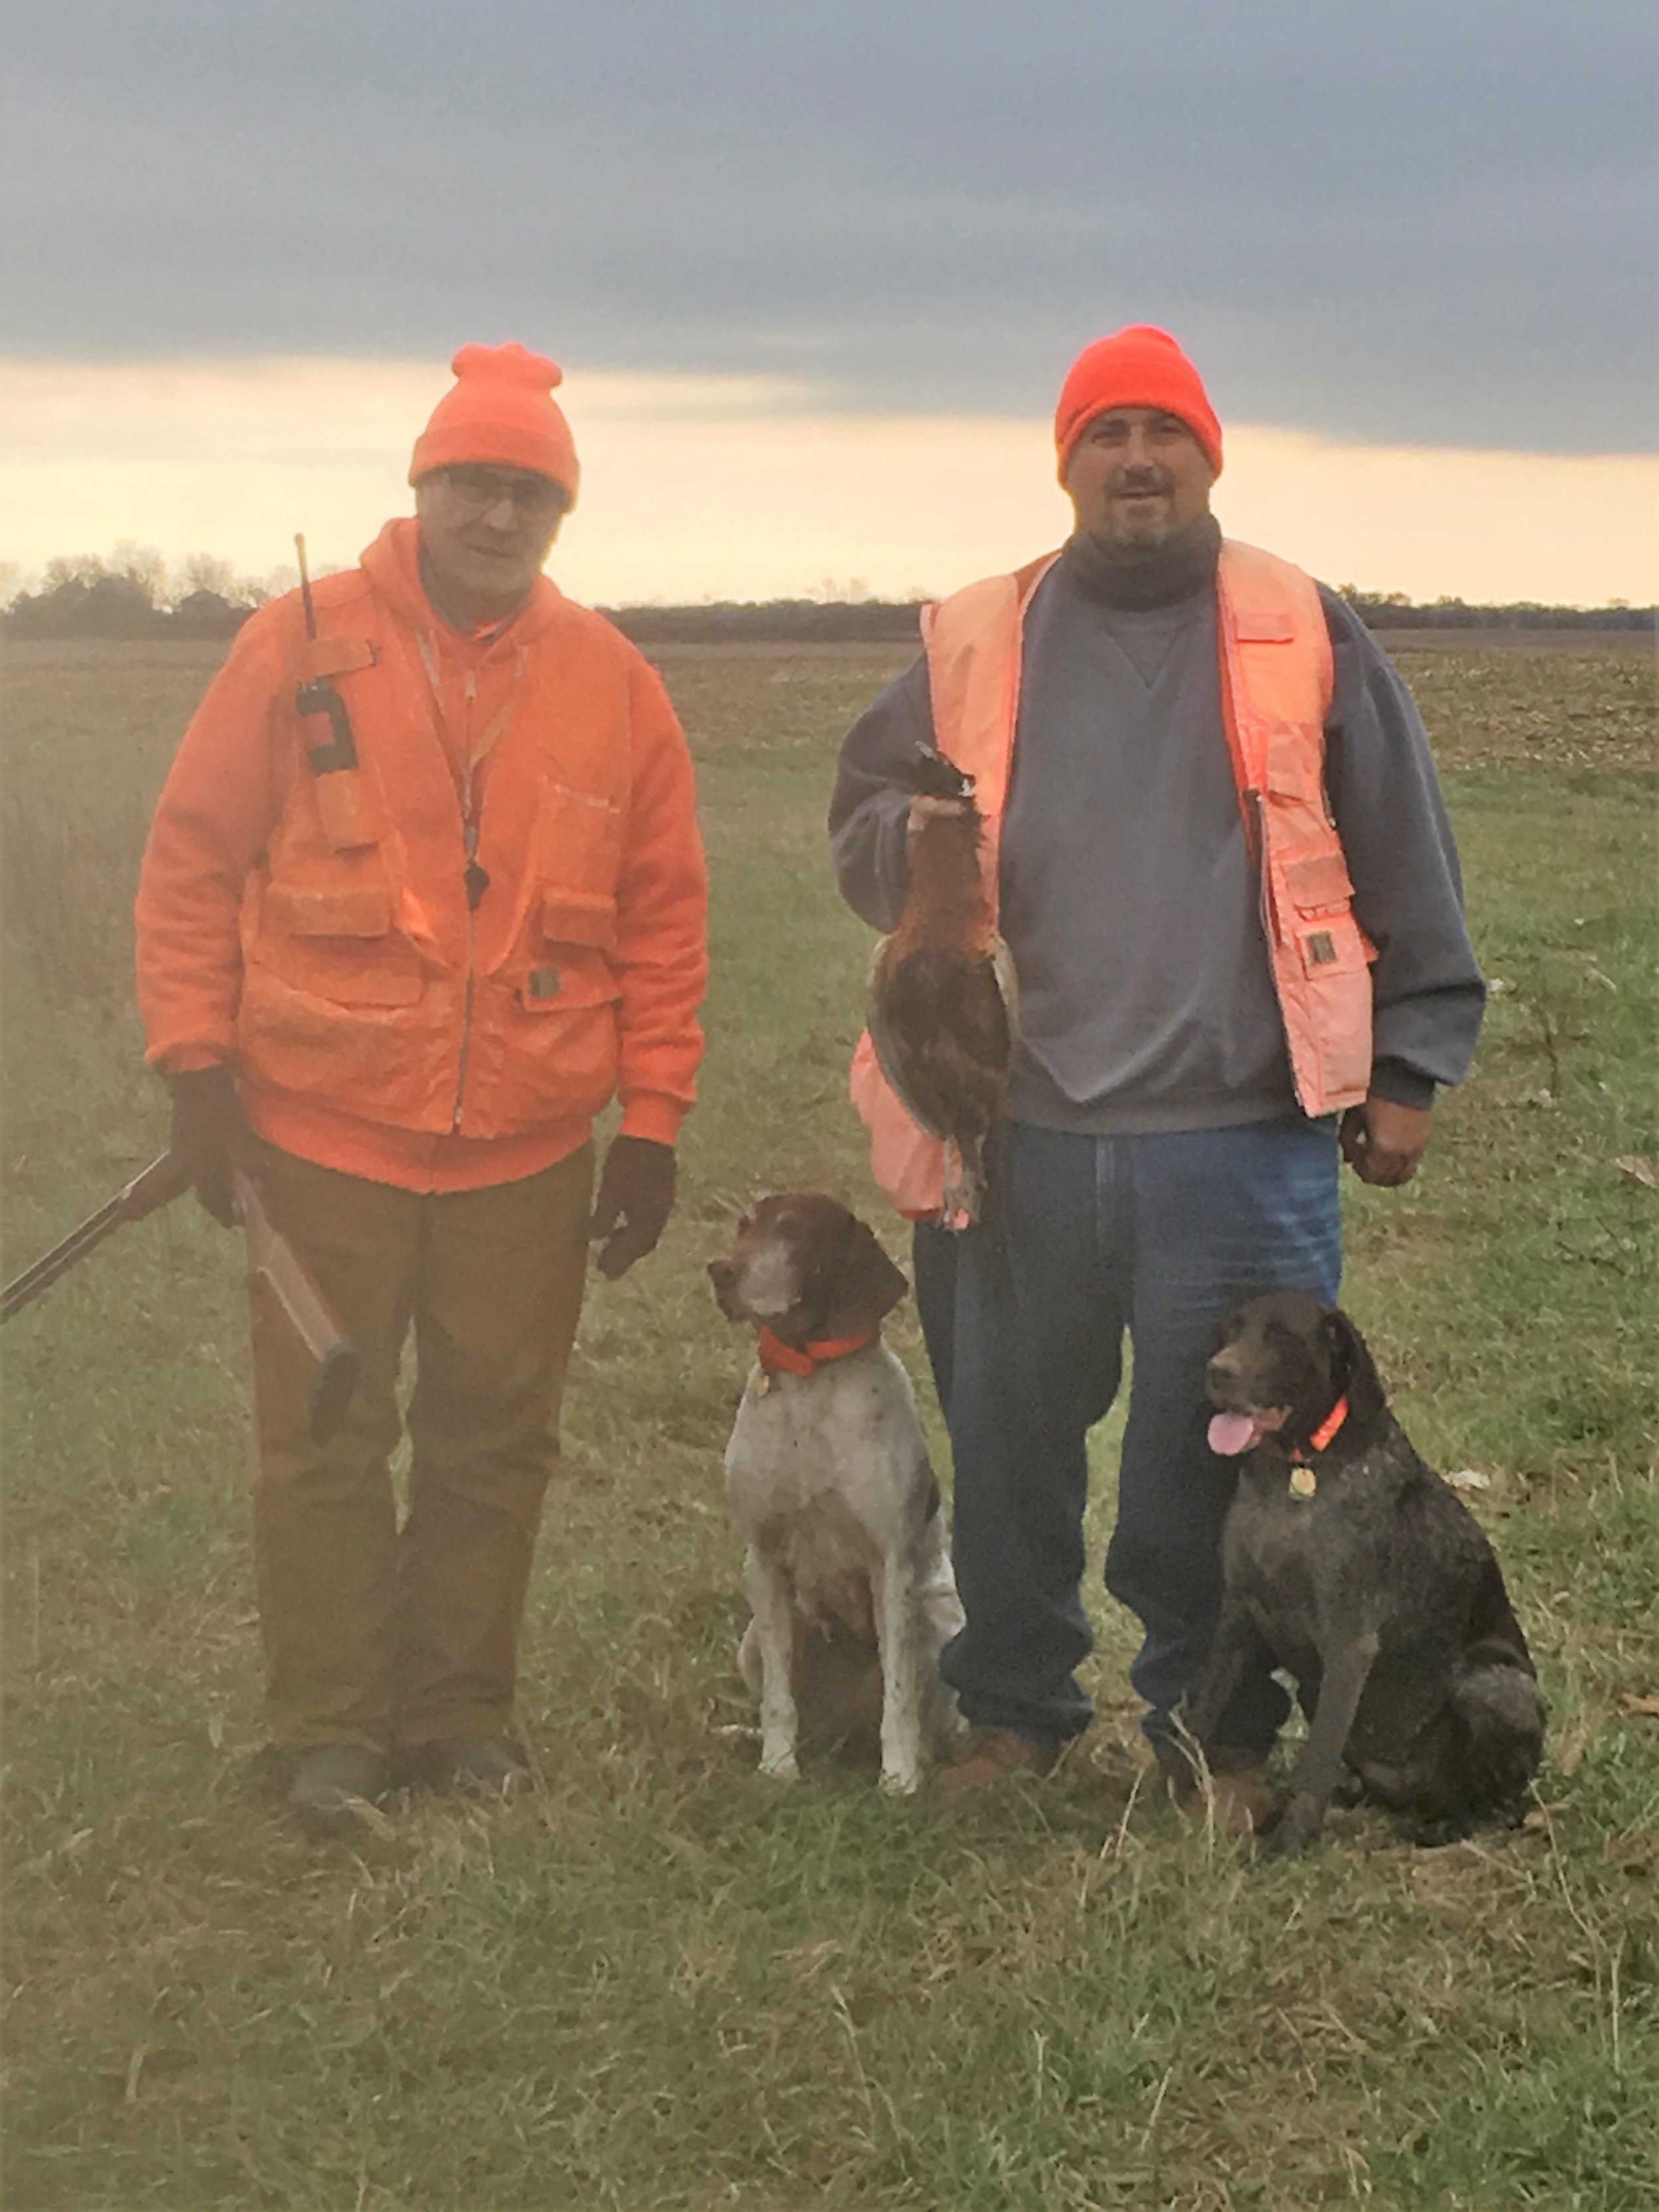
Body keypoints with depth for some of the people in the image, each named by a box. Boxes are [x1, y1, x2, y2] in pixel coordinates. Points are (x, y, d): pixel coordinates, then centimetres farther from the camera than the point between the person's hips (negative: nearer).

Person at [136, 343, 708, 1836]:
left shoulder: (611, 684, 3)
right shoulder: (301, 647, -2)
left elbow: (663, 921, 7)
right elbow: (193, 863, 1)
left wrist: (651, 1121, 3)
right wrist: (198, 1063, -5)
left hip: (531, 1148, 2)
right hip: (323, 1130, -2)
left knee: (497, 1443, 9)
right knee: (325, 1441, 3)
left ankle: (459, 1713, 22)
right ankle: (332, 1732, 14)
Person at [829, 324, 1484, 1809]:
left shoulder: (1304, 636, 3)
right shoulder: (974, 643, 8)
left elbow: (1404, 866, 6)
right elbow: (860, 834, 14)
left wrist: (1410, 1064, 2)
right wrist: (912, 835, -10)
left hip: (1242, 1144, -2)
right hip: (1020, 1134, 2)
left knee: (1220, 1458, 4)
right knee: (1008, 1440, 11)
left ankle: (1219, 1732, 20)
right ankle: (1015, 1710, 28)